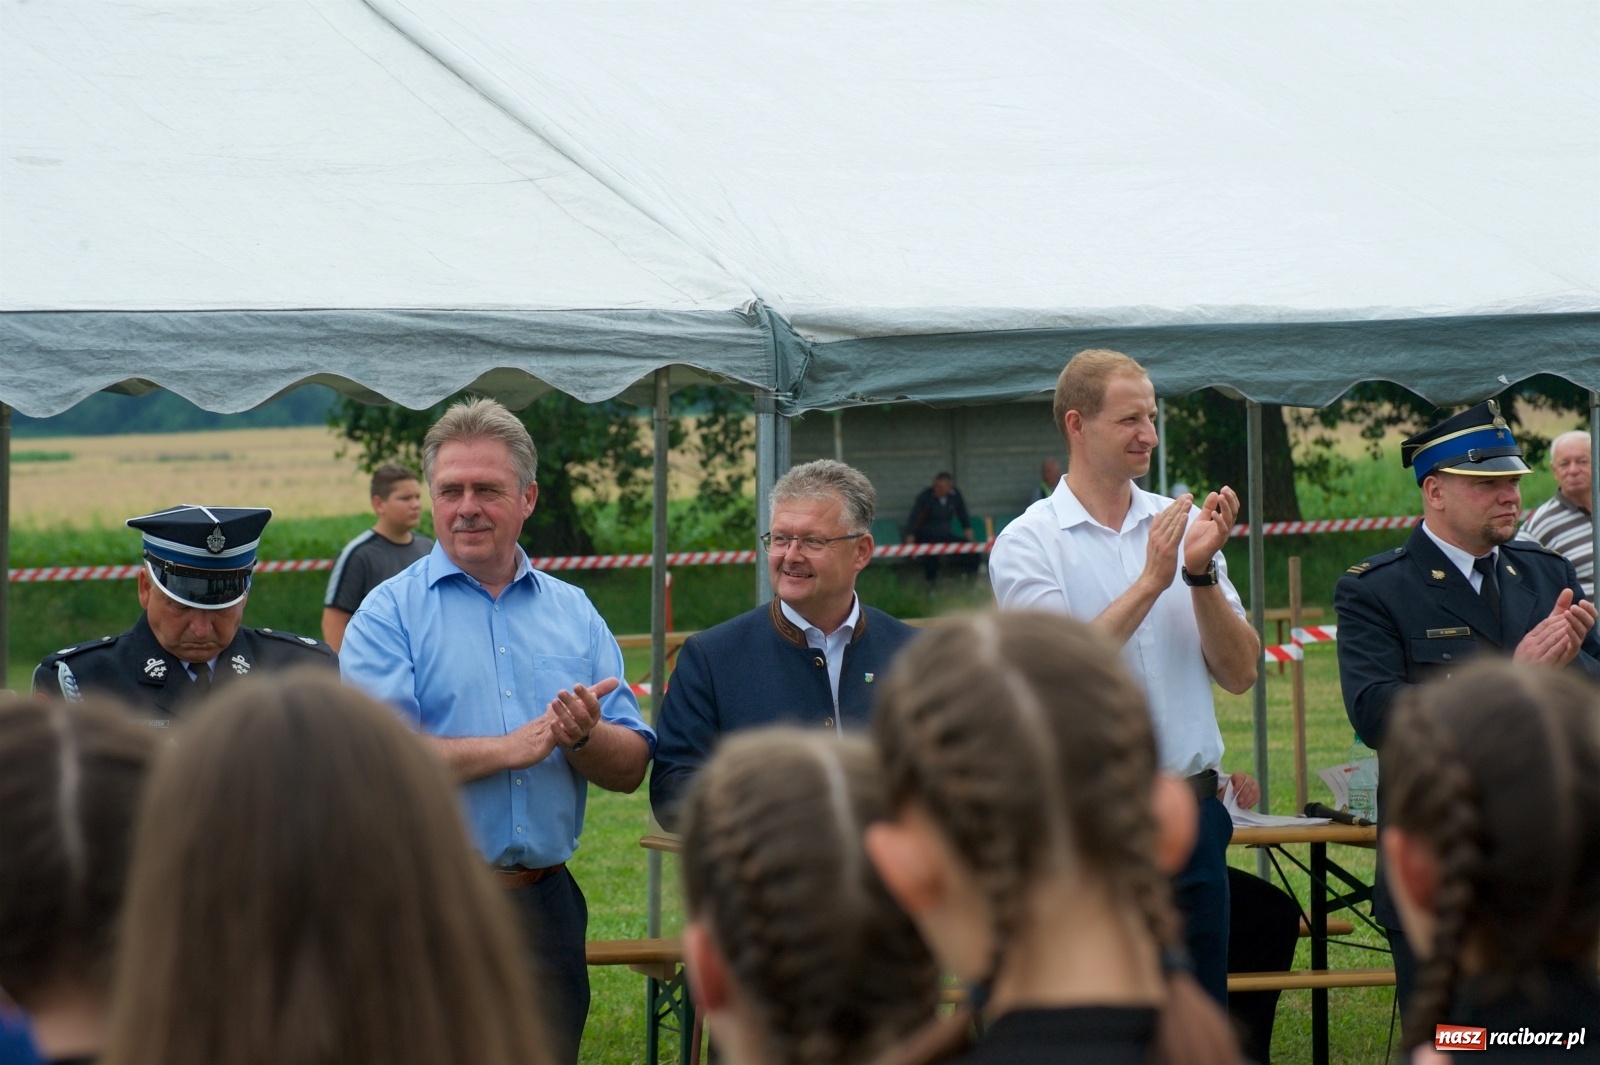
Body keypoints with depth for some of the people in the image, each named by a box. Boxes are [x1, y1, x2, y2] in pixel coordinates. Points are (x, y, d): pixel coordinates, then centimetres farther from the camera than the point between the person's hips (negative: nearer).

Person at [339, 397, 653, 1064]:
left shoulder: (574, 614, 13)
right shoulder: (390, 614, -1)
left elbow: (630, 769, 8)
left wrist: (582, 736, -14)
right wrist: (514, 747, -12)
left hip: (546, 904, 4)